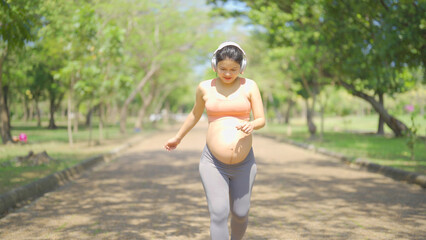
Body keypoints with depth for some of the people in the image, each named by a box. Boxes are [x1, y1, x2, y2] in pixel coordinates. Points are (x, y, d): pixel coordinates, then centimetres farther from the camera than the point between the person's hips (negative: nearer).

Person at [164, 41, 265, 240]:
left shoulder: (249, 86, 0)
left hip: (243, 164, 1)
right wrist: (178, 137, 30)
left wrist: (251, 125, -24)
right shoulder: (205, 88, 3)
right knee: (218, 214, -13)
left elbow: (261, 120, -1)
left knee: (240, 213, 9)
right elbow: (195, 114, 20)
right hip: (213, 164, 0)